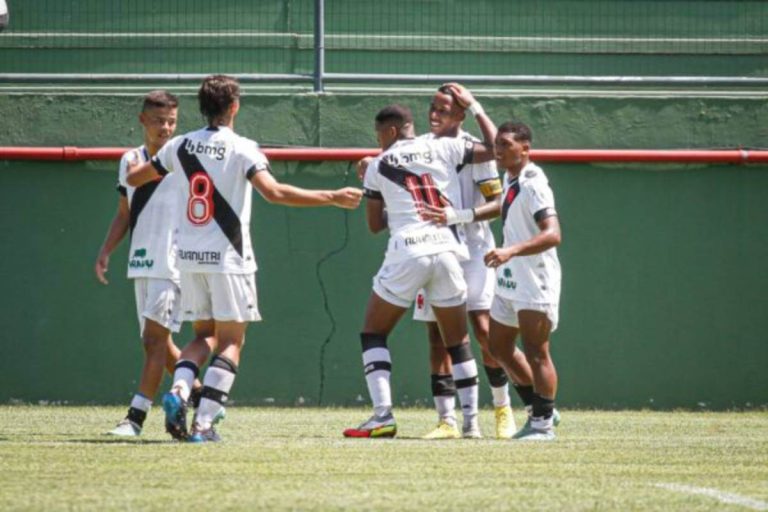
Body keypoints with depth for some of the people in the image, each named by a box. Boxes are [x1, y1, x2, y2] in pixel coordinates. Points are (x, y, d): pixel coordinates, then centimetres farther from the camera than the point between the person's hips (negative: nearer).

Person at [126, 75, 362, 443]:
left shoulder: (181, 146, 5)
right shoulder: (241, 149, -10)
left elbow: (133, 178, 16)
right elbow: (273, 192, -24)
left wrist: (159, 171, 39)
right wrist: (333, 198, -21)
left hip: (190, 257, 5)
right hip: (228, 259, -5)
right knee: (231, 341, 3)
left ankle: (178, 391, -10)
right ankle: (204, 422, -10)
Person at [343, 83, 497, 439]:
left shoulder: (378, 166, 8)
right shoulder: (444, 149, 8)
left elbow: (374, 225, 16)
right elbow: (494, 149, 15)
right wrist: (473, 106, 23)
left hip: (406, 253, -2)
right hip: (447, 251, 2)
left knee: (374, 333, 11)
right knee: (457, 340, 13)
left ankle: (383, 415, -3)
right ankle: (471, 420, 8)